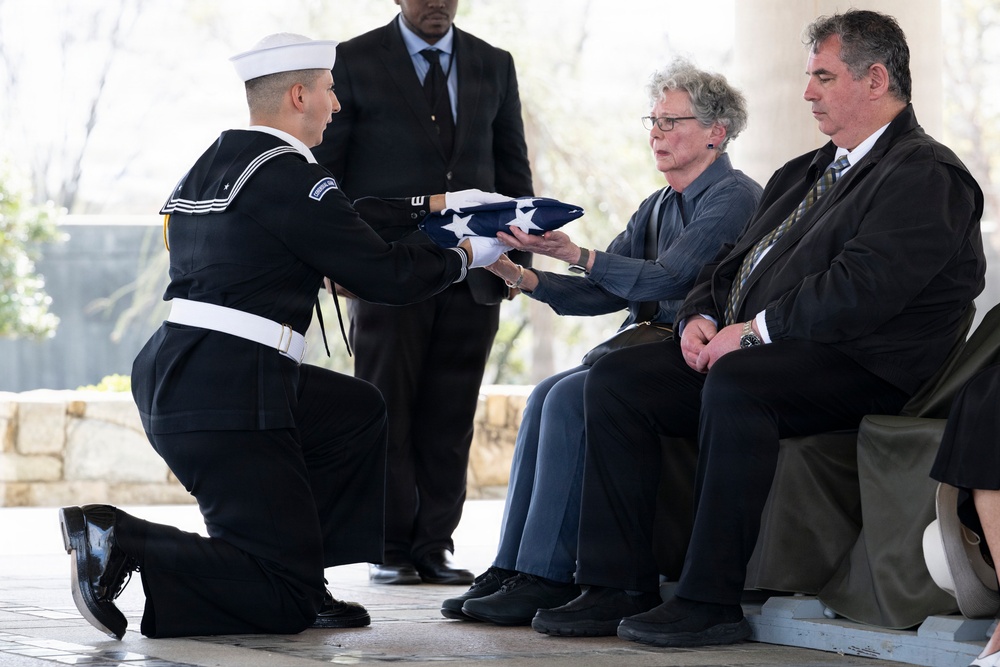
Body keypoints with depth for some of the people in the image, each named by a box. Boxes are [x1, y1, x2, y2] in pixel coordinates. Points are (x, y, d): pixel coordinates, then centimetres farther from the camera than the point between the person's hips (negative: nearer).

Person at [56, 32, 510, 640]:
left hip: (177, 377, 10)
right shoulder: (287, 176, -12)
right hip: (226, 396, -10)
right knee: (283, 606, -5)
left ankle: (300, 575, 20)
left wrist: (437, 204, 34)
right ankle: (120, 543, -17)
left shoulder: (221, 162, 16)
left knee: (357, 410, 28)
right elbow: (383, 274, -8)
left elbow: (336, 222, 27)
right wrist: (466, 257, 11)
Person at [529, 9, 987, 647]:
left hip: (862, 371, -9)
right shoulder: (804, 173, 24)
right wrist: (702, 318, 2)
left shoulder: (927, 175, -7)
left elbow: (862, 289, -20)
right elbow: (736, 263, 24)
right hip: (745, 353, 10)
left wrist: (754, 330, -18)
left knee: (734, 384, -37)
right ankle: (618, 588, -6)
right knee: (616, 376, -4)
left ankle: (712, 603, -32)